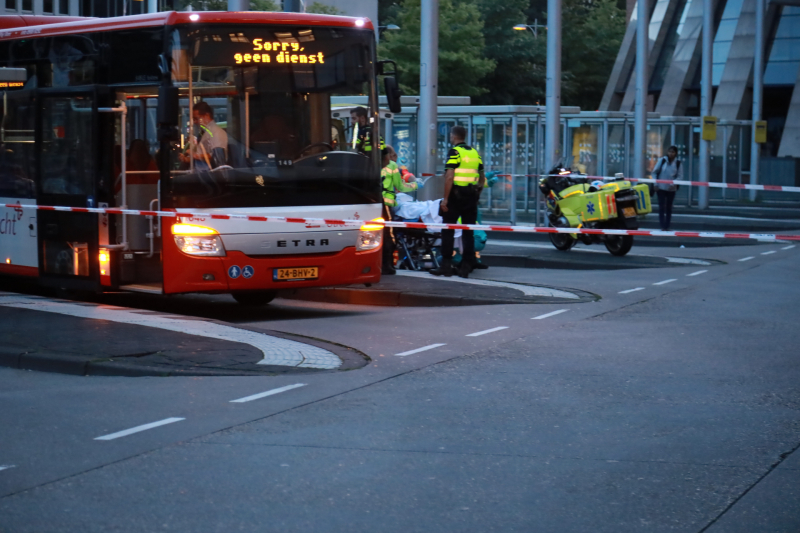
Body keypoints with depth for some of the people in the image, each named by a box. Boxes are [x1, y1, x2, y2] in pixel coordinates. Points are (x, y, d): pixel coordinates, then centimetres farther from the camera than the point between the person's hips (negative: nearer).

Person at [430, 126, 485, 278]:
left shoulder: (454, 152, -9)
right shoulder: (475, 153, 12)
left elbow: (449, 177, -18)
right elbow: (482, 179, 16)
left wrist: (445, 198, -15)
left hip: (456, 196, -6)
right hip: (471, 197, 6)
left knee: (447, 231, 1)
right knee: (468, 232, 8)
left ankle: (446, 266, -2)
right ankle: (466, 267, 8)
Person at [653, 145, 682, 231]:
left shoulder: (678, 163, -1)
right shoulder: (662, 160, -3)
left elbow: (680, 176, -1)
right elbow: (654, 172, 1)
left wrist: (674, 183, -17)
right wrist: (656, 184, -6)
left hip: (671, 189, 1)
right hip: (661, 188, -1)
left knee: (669, 208, 8)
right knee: (661, 207, -4)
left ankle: (667, 226, 13)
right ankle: (662, 226, -3)